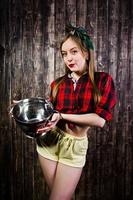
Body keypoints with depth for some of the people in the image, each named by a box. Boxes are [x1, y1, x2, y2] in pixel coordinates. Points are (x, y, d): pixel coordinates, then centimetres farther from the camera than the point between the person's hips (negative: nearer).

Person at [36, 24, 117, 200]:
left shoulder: (103, 80, -6)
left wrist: (61, 116, -21)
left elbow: (100, 120, -16)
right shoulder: (57, 84, 3)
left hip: (75, 146, -3)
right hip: (49, 140, 3)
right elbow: (50, 114, 10)